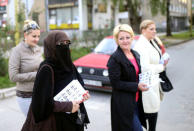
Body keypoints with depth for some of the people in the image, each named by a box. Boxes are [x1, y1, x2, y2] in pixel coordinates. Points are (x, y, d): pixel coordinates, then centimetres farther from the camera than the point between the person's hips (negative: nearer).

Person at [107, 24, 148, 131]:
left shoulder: (136, 54, 9)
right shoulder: (115, 58, -14)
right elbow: (115, 83, -17)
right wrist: (136, 86, -19)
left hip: (136, 101, 8)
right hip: (123, 103, -8)